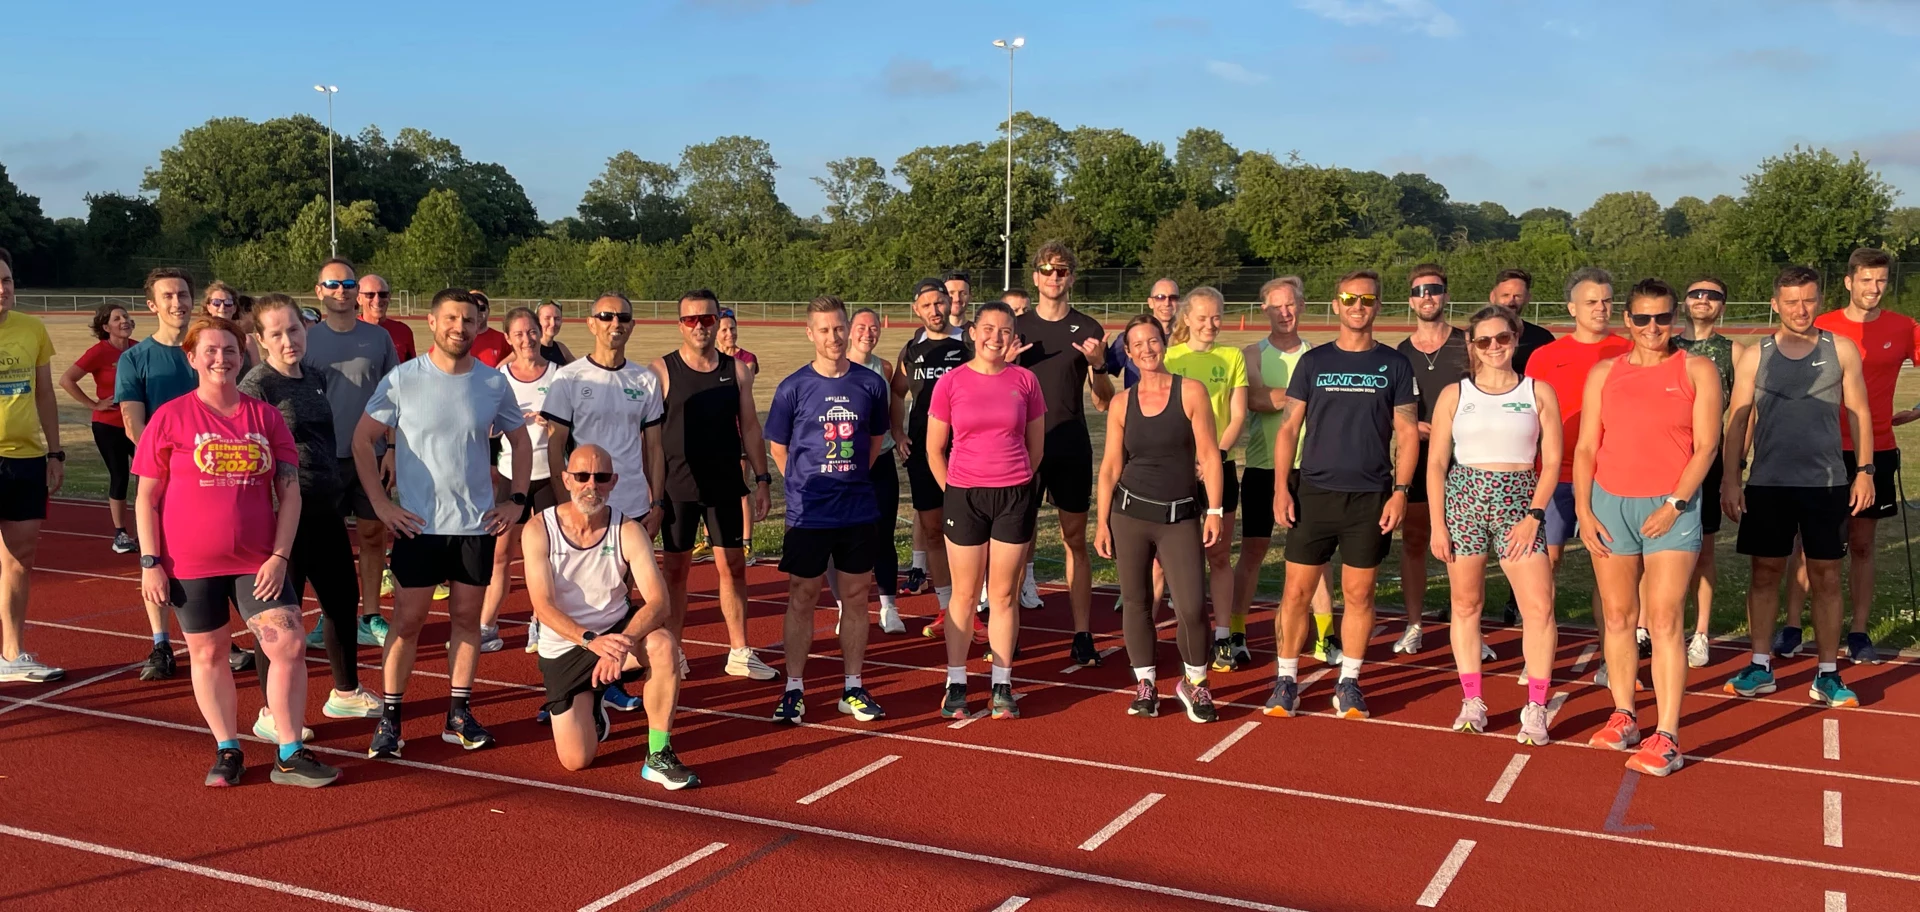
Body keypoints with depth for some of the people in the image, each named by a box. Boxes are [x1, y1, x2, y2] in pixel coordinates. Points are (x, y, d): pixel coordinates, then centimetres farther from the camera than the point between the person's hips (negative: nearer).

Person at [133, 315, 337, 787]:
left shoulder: (266, 416, 3)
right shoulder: (170, 417, -3)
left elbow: (290, 491, 2)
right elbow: (146, 498, -1)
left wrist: (279, 556, -6)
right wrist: (150, 563, -6)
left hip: (258, 562, 1)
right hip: (191, 563, -1)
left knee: (288, 646, -6)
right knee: (207, 654, 9)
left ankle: (290, 756, 4)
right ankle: (227, 750, 26)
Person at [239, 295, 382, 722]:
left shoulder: (317, 375, 7)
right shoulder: (256, 386, -14)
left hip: (325, 510, 8)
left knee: (343, 598, 17)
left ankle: (345, 693, 35)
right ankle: (272, 714, 16)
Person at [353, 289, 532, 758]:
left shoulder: (494, 383, 1)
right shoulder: (402, 380, -6)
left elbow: (521, 441, 13)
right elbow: (362, 440, -2)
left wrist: (516, 499, 4)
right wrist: (381, 503, -8)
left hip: (478, 524, 2)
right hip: (418, 523, -2)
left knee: (467, 617, 8)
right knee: (407, 619, 1)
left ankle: (459, 714, 19)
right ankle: (389, 717, 13)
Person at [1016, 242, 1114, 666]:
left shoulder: (1088, 329, 3)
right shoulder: (1017, 326, 5)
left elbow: (1105, 399, 3)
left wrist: (1097, 365, -17)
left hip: (1072, 446, -1)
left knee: (1075, 540, 3)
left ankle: (1083, 636, 6)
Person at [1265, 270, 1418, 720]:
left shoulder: (1394, 365, 5)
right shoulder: (1313, 361, 6)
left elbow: (1407, 434, 4)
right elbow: (1288, 428, 6)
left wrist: (1400, 491, -6)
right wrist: (1281, 487, -3)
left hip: (1371, 498, 0)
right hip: (1314, 493, 0)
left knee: (1359, 594, 6)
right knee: (1297, 591, 0)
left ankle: (1348, 683, 18)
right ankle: (1287, 680, 12)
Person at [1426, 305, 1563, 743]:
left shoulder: (1539, 392, 5)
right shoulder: (1453, 394, 6)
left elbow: (1551, 462, 4)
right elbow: (1436, 463, 6)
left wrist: (1533, 516, -7)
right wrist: (1437, 524, -2)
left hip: (1518, 501, -1)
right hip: (1463, 498, 1)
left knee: (1539, 606, -10)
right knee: (1466, 603, 5)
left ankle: (1535, 710, -1)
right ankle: (1472, 701, 15)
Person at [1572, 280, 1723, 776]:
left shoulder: (1697, 370, 2)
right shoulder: (1604, 373, 9)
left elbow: (1706, 446, -2)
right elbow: (1586, 447, 9)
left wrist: (1675, 504, -11)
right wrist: (1583, 511, 1)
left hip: (1671, 509, -3)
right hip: (1609, 506, 3)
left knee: (1664, 621, -8)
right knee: (1617, 617, 8)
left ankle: (1666, 739, -6)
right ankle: (1623, 718, 20)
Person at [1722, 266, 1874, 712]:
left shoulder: (1841, 350, 4)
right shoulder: (1755, 356, 3)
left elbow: (1859, 411, 6)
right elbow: (1737, 420, 4)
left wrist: (1864, 469, -1)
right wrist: (1730, 479, -2)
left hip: (1827, 482, 0)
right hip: (1767, 483, 0)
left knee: (1825, 577, 4)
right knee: (1765, 573, 6)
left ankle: (1827, 674, 13)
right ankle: (1761, 667, 16)